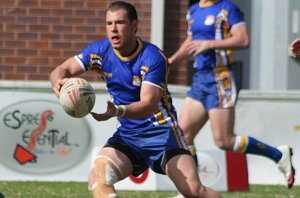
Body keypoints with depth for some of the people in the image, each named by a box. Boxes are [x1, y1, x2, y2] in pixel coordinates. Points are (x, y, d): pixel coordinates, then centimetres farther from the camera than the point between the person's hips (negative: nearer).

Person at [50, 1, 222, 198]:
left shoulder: (153, 58, -17)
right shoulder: (100, 51, -2)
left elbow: (149, 105, -26)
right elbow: (63, 69, -2)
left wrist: (118, 111, -46)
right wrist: (59, 81, -28)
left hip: (161, 130, -4)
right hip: (127, 135, 4)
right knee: (98, 176, -24)